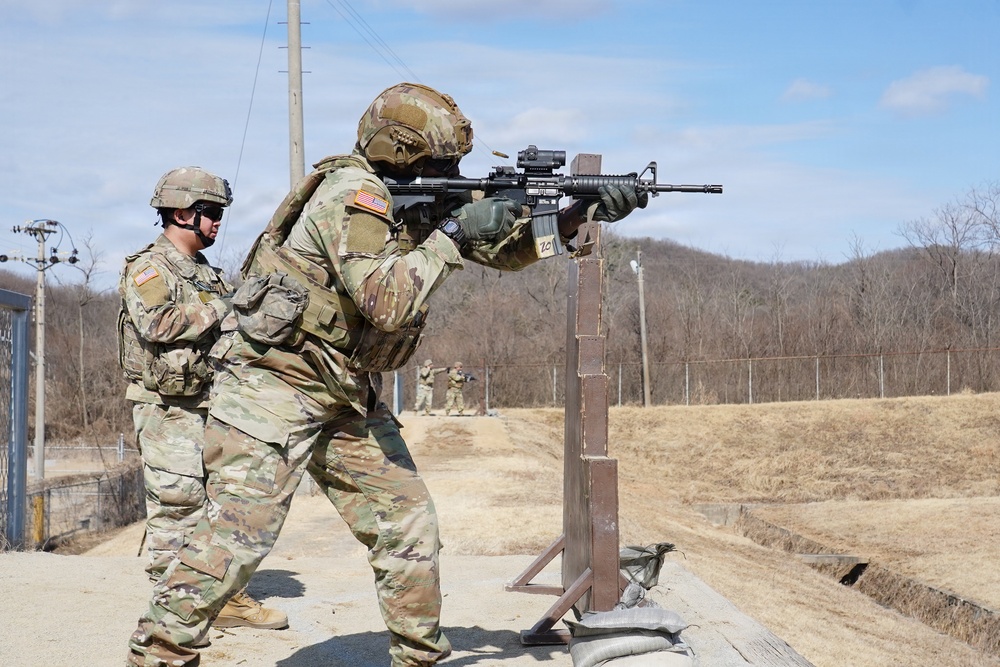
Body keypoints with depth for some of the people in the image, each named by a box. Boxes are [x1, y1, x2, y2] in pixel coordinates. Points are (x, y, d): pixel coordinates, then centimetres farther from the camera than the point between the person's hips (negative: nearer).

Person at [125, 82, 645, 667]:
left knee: (410, 525, 5)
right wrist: (453, 236, -22)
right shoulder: (353, 194, -18)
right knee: (240, 533, -15)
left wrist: (580, 214, -1)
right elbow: (385, 300, -29)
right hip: (273, 384, -9)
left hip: (347, 398, 9)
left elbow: (507, 248, 13)